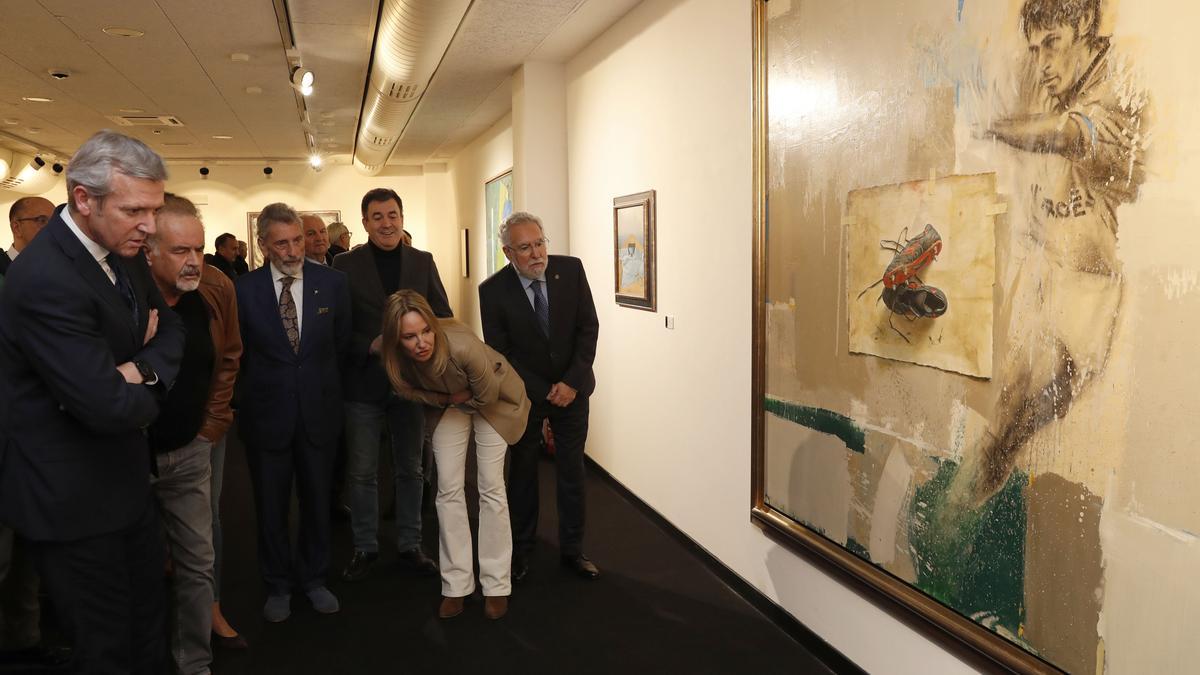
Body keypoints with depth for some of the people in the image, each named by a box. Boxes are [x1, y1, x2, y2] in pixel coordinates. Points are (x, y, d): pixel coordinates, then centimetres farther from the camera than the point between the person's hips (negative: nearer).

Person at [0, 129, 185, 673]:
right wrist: (150, 391, -7)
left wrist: (142, 370, -12)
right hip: (74, 497, -8)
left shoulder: (122, 249, -1)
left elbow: (168, 327, 9)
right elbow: (109, 405, -30)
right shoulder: (45, 279, -27)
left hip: (123, 475, 8)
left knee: (148, 623, 20)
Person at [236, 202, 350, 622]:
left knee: (317, 500, 13)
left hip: (318, 410, 1)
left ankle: (314, 579, 32)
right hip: (266, 413, -1)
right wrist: (264, 384, 6)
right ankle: (277, 586, 29)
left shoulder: (332, 282, -3)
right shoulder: (245, 289, -7)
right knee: (271, 505, 11)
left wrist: (321, 384, 11)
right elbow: (239, 351, 4)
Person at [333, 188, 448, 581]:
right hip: (364, 383, -2)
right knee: (361, 472, 8)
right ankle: (364, 549, 24)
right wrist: (371, 345, -19)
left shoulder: (423, 262, 4)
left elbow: (443, 316, 4)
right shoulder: (346, 265, -2)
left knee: (410, 468, 13)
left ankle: (409, 546, 26)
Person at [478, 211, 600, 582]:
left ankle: (572, 549, 22)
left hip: (572, 388, 2)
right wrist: (544, 392, -15)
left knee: (572, 470, 8)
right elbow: (499, 352, -12)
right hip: (526, 393, -1)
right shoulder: (493, 290, -16)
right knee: (522, 471, 10)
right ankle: (521, 550, 25)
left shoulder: (571, 269, -11)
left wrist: (572, 382, -15)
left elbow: (588, 327, -7)